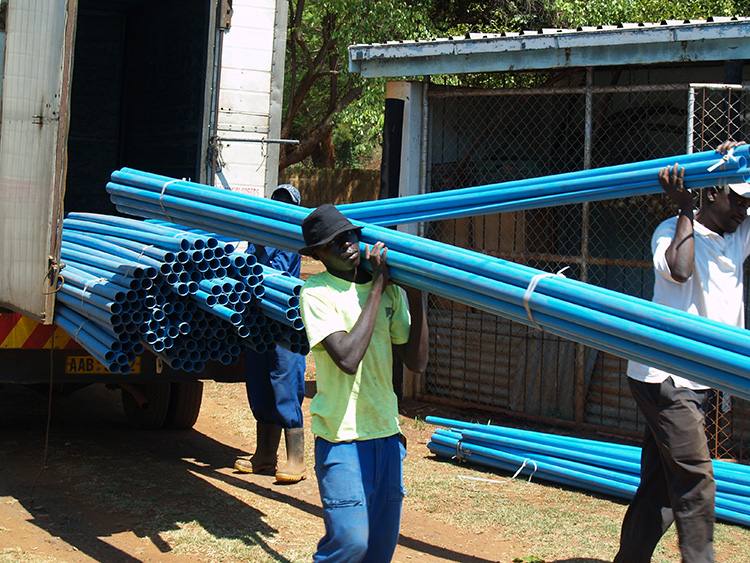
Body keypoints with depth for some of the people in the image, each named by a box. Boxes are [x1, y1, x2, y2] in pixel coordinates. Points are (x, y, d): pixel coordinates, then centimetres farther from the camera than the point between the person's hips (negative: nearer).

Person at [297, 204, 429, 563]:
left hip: (386, 432, 6)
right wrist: (376, 287, -18)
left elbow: (416, 362, 4)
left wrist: (416, 296, -5)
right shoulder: (316, 292, -10)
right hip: (341, 435, -6)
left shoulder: (390, 290, 8)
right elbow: (347, 357, -24)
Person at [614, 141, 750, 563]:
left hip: (697, 380, 7)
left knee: (663, 480, 9)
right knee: (695, 480, -11)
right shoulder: (673, 231, -4)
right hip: (665, 375, -7)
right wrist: (685, 209, -16)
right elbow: (678, 270, -25)